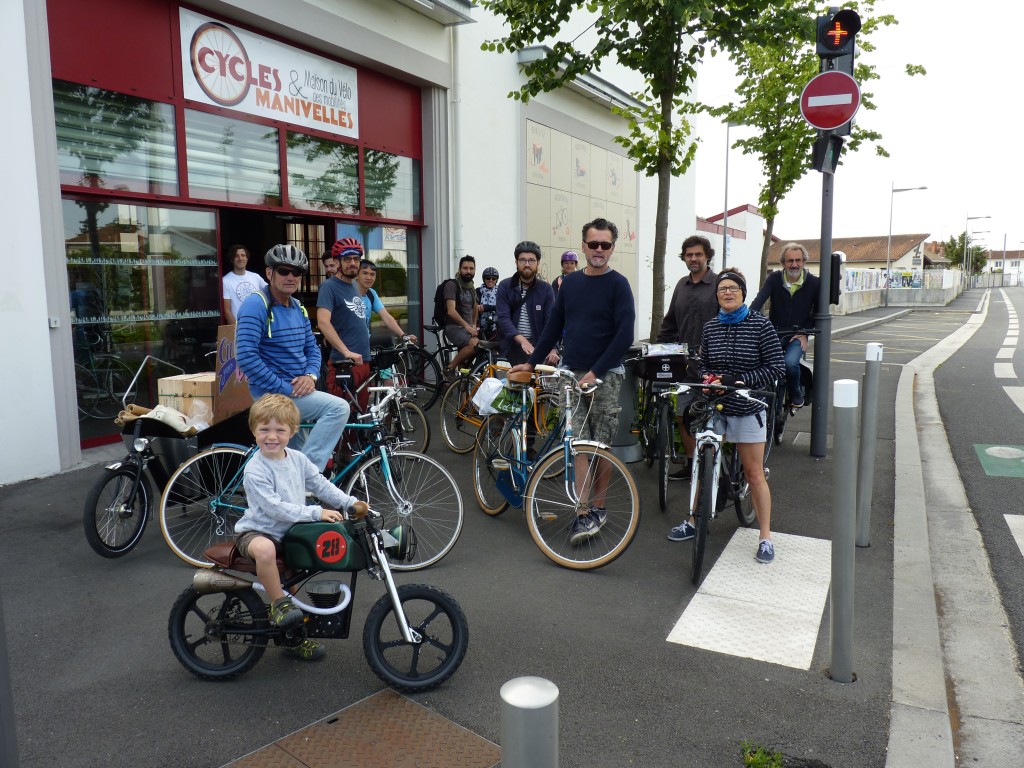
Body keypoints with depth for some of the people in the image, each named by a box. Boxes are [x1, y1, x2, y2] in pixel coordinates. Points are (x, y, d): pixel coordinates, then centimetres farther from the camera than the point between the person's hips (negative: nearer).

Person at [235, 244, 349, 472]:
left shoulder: (298, 308, 12)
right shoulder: (256, 305, -14)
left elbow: (312, 348, 15)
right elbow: (246, 356, -23)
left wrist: (310, 375, -7)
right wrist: (284, 388, -22)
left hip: (294, 391, 9)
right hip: (273, 394, -9)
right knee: (338, 408, -24)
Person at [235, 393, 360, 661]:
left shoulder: (297, 459, -1)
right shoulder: (254, 470, -22)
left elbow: (320, 484, 8)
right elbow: (274, 508, -28)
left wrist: (349, 502, -5)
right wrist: (316, 512, -31)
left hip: (288, 532, 7)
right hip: (256, 531, -7)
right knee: (265, 549, -40)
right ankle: (278, 604, -19)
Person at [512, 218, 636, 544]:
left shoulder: (618, 284, -5)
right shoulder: (570, 282, 9)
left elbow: (624, 335, -12)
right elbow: (554, 326, 15)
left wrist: (596, 372, -17)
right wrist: (532, 362, 11)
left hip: (605, 375, -3)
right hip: (572, 373, 3)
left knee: (601, 444, 5)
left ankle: (598, 508, 19)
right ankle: (584, 513, 1)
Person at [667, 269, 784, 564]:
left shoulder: (760, 325, -8)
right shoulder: (710, 327, 3)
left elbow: (776, 367, -9)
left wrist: (741, 380, -19)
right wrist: (708, 378, -11)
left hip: (747, 408, -3)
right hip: (713, 404, 4)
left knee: (754, 473, 2)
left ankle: (766, 536, 14)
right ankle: (694, 521, 27)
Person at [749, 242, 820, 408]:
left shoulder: (814, 283, -2)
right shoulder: (774, 278, -3)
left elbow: (818, 312, 8)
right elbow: (759, 301, -18)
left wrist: (804, 333, -4)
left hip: (797, 337, -1)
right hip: (774, 333, 1)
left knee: (790, 363, -29)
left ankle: (796, 394, 2)